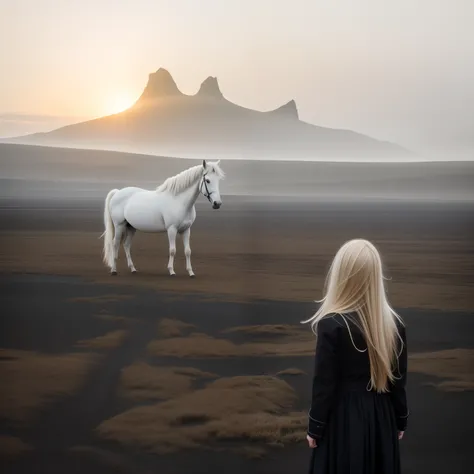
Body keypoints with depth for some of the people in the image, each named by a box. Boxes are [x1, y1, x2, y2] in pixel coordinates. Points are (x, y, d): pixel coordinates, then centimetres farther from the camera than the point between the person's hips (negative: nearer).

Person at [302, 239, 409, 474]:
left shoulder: (332, 324, -18)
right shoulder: (395, 324, -3)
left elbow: (323, 384, -13)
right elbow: (398, 380, 5)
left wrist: (315, 427, -2)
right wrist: (400, 421, 16)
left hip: (343, 417, -4)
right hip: (381, 417, 4)